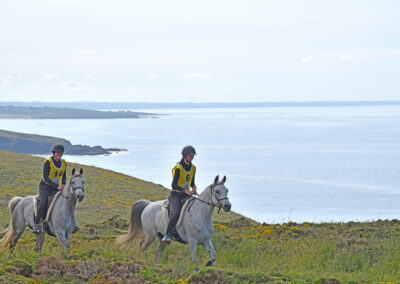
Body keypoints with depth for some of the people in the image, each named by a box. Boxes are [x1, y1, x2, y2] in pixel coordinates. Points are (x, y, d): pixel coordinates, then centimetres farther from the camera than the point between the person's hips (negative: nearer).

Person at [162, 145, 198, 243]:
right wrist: (185, 191, -29)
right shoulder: (178, 168, -13)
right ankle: (167, 235, -28)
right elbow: (174, 185, -17)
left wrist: (194, 187, -3)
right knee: (176, 213, -29)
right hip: (176, 195, -7)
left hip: (186, 196, 7)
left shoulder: (193, 168, 8)